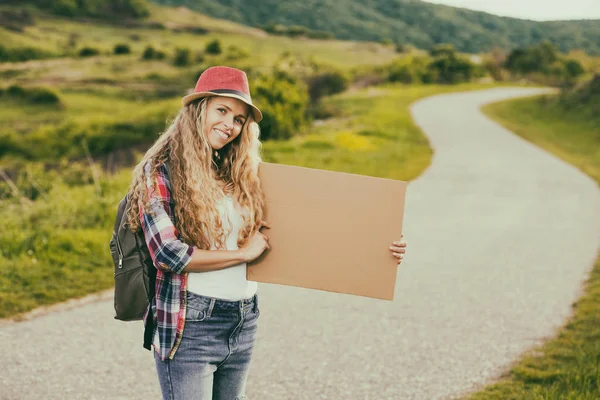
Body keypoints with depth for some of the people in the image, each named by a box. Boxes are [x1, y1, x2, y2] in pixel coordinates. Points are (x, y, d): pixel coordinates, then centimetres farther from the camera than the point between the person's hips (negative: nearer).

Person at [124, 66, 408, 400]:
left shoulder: (241, 175, 9)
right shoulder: (160, 171, -6)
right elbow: (168, 253, -15)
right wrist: (243, 253, -9)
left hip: (244, 323, 6)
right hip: (189, 325, -6)